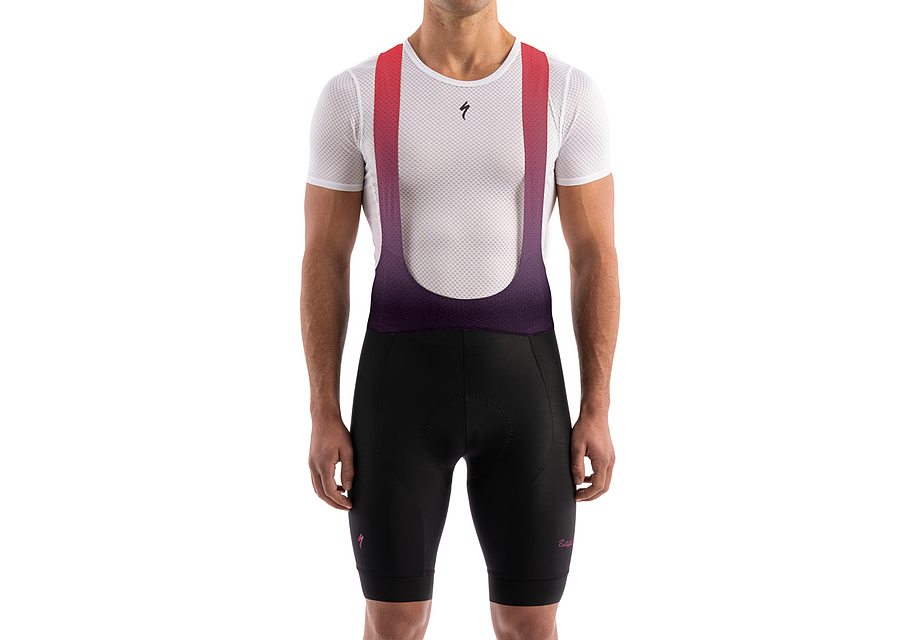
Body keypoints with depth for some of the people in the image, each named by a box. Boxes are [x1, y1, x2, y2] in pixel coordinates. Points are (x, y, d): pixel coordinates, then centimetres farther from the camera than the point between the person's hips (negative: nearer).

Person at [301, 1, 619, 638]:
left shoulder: (569, 92, -1)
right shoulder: (353, 96, -2)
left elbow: (597, 258, 1)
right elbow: (323, 261, 1)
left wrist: (597, 411, -3)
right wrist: (325, 417, -3)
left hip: (521, 385, 1)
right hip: (404, 385, 0)